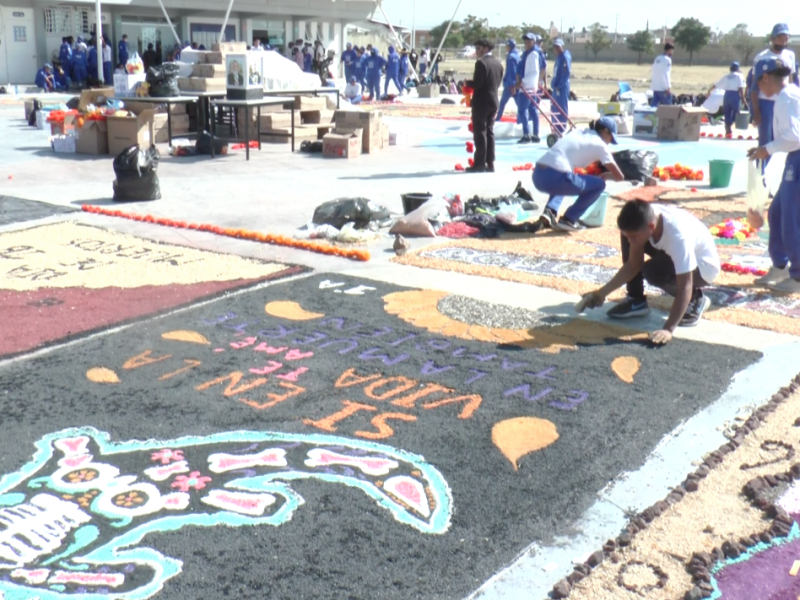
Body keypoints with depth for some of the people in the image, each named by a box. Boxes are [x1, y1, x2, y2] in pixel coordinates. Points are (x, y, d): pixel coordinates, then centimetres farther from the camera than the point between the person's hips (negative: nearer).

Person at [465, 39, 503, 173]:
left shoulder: (481, 63, -15)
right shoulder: (498, 63, 9)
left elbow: (477, 84, -19)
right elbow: (498, 83, 14)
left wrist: (467, 82, -1)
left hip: (481, 102, -8)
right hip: (494, 101, 8)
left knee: (480, 132, -3)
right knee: (489, 132, 12)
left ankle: (480, 163, -2)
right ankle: (490, 163, 12)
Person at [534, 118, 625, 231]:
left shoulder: (578, 133, 29)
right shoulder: (600, 144, 10)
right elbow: (619, 176, 11)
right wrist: (606, 175, 31)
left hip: (538, 176, 7)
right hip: (555, 178, -7)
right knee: (599, 184, 14)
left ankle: (550, 211, 15)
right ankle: (568, 220, 8)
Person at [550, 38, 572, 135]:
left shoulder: (565, 57, -14)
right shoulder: (559, 57, 16)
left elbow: (567, 73, -21)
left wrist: (559, 85, -20)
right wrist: (554, 84, 13)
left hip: (561, 87, -10)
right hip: (557, 86, 10)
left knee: (561, 108, -7)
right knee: (556, 108, 14)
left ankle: (561, 130, -5)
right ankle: (556, 130, 21)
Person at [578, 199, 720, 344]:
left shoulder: (678, 235, -40)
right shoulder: (647, 218, -21)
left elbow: (685, 287, -40)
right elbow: (633, 264, -10)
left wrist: (668, 329, -46)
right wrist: (602, 292, -16)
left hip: (704, 266, -7)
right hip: (674, 254, 7)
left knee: (653, 271, -32)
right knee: (628, 233, -9)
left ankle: (695, 299, -4)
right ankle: (636, 300, 2)